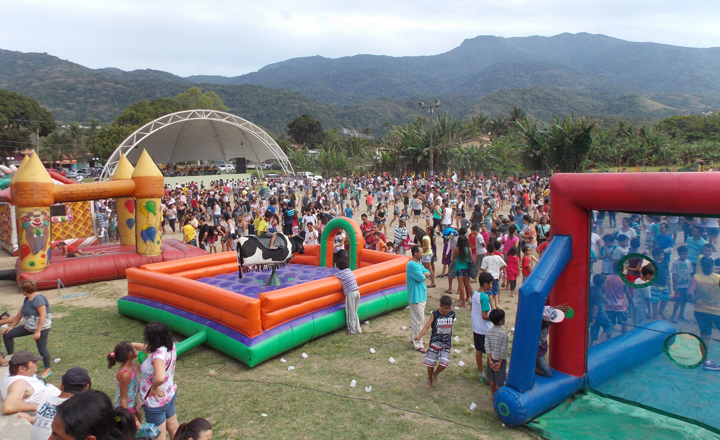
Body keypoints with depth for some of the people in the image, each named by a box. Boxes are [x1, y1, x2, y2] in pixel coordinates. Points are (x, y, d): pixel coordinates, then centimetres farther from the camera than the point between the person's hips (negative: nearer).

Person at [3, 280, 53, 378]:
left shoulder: (38, 299, -22)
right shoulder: (27, 299, 8)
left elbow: (43, 315, -25)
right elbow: (20, 312, 17)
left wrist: (38, 331, -25)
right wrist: (12, 326, 18)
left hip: (42, 327, -10)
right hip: (29, 327, 10)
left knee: (42, 349, -2)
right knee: (7, 335, 9)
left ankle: (47, 370, 15)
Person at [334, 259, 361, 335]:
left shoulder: (340, 273, -7)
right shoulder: (349, 271, 12)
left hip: (350, 294, -7)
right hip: (357, 292, 7)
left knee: (350, 313, 5)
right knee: (354, 312, 18)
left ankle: (352, 330, 12)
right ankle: (358, 329, 22)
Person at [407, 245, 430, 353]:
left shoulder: (419, 263, 12)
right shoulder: (411, 265, -21)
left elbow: (427, 273, 10)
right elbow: (421, 277, -23)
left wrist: (423, 274, -11)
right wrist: (423, 275, -1)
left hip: (421, 295, 10)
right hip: (416, 296, -10)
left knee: (415, 319, 20)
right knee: (419, 320, -7)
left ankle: (414, 338, 33)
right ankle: (418, 345, -3)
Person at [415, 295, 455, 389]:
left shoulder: (452, 314, -1)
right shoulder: (435, 315, -10)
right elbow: (426, 326, -18)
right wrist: (420, 336, -34)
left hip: (446, 342, 2)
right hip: (435, 341, -2)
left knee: (444, 362, -13)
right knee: (430, 362, -3)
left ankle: (435, 374, 19)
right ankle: (430, 380, 25)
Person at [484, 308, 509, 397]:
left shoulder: (489, 332, -6)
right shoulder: (504, 334, -21)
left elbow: (487, 346, -7)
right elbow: (503, 350, -20)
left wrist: (490, 360, -5)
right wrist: (500, 362, -11)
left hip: (491, 359, 5)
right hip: (500, 359, -5)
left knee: (492, 379, 19)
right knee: (499, 381, 9)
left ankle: (493, 396, 33)